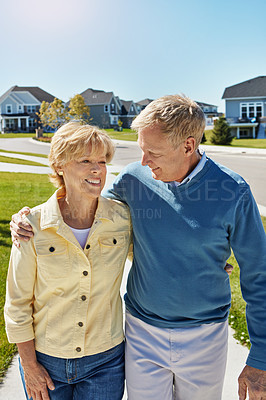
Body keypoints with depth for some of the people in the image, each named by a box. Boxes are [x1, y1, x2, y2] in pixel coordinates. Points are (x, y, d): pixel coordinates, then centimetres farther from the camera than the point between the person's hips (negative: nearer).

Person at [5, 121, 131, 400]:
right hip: (46, 360, 0)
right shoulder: (33, 226, -15)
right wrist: (29, 366, -2)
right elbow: (17, 303, -6)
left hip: (105, 360, 1)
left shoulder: (122, 218, -12)